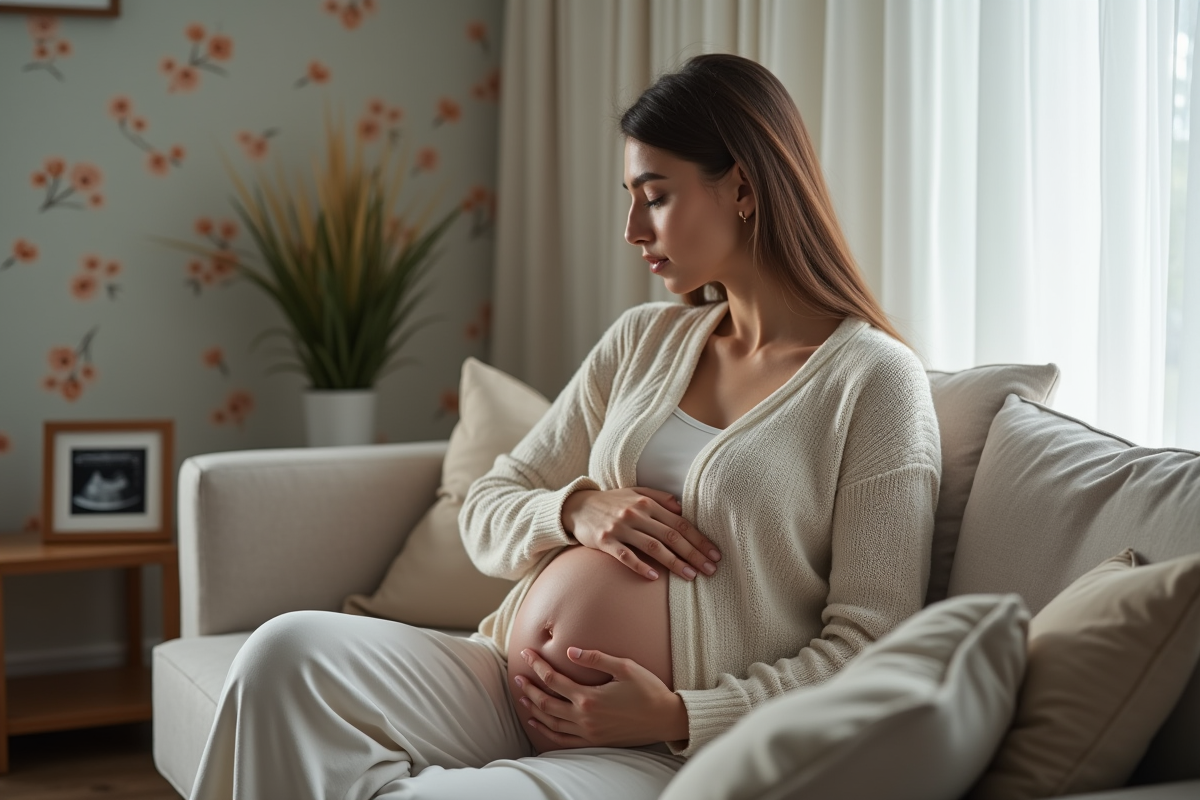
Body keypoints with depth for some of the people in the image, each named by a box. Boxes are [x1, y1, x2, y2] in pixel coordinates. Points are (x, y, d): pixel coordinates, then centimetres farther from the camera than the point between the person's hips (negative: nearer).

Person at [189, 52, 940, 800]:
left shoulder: (876, 379, -4)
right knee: (289, 652, -19)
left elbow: (869, 642, -8)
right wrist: (574, 509, -7)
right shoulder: (642, 340, 13)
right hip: (511, 693, 6)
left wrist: (676, 716, -15)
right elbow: (487, 514, 14)